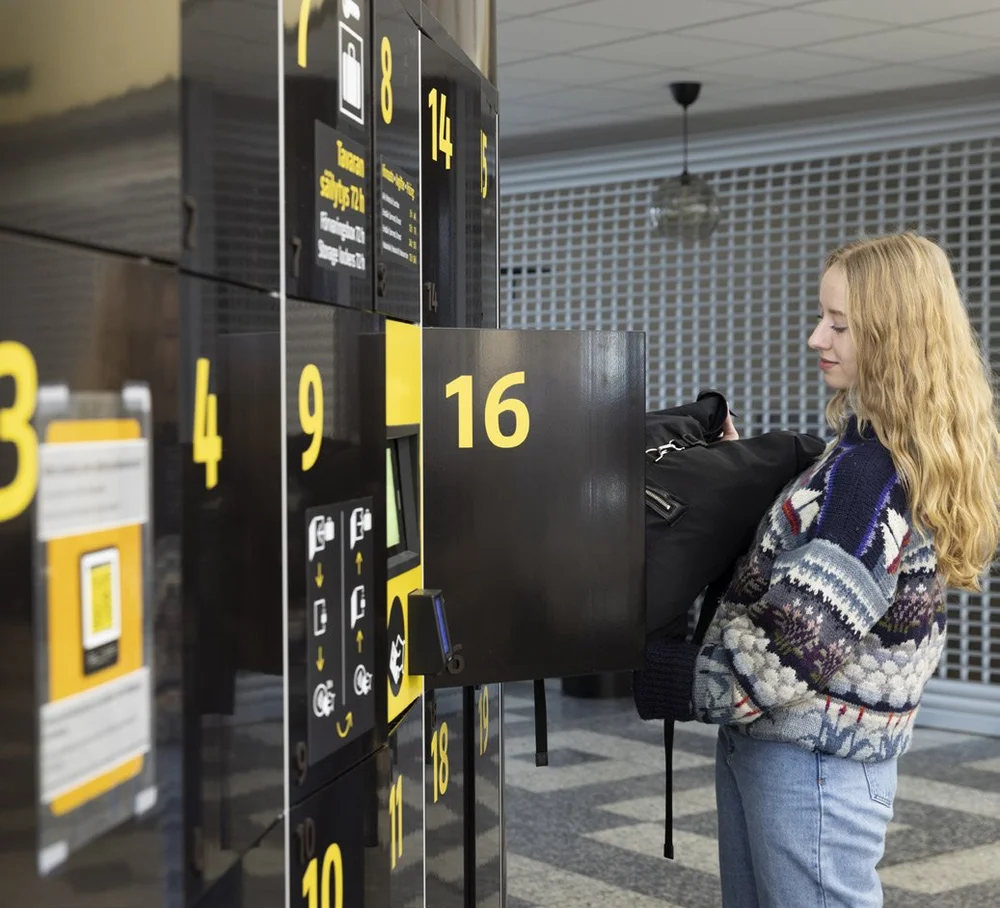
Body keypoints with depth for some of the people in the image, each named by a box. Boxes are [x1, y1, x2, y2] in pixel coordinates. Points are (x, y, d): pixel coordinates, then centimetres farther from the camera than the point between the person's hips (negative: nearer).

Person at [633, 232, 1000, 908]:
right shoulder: (865, 449, 9)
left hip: (814, 757, -9)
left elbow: (797, 646, -24)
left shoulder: (875, 470, -21)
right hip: (764, 741, 9)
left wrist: (650, 679, -16)